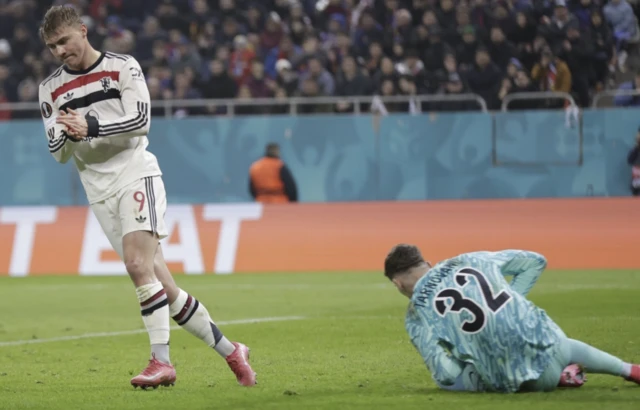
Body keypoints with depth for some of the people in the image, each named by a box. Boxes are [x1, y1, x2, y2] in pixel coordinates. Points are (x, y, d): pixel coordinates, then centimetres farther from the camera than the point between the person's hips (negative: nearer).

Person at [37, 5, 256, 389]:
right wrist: (69, 135, -15)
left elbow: (140, 120, -12)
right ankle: (230, 352, 9)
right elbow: (58, 153, 7)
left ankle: (162, 361, -23)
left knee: (139, 264, -25)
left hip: (135, 173, -4)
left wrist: (91, 127, -23)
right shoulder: (51, 89, 11)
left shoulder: (123, 67, 0)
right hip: (100, 190, 4)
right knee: (162, 285, 0)